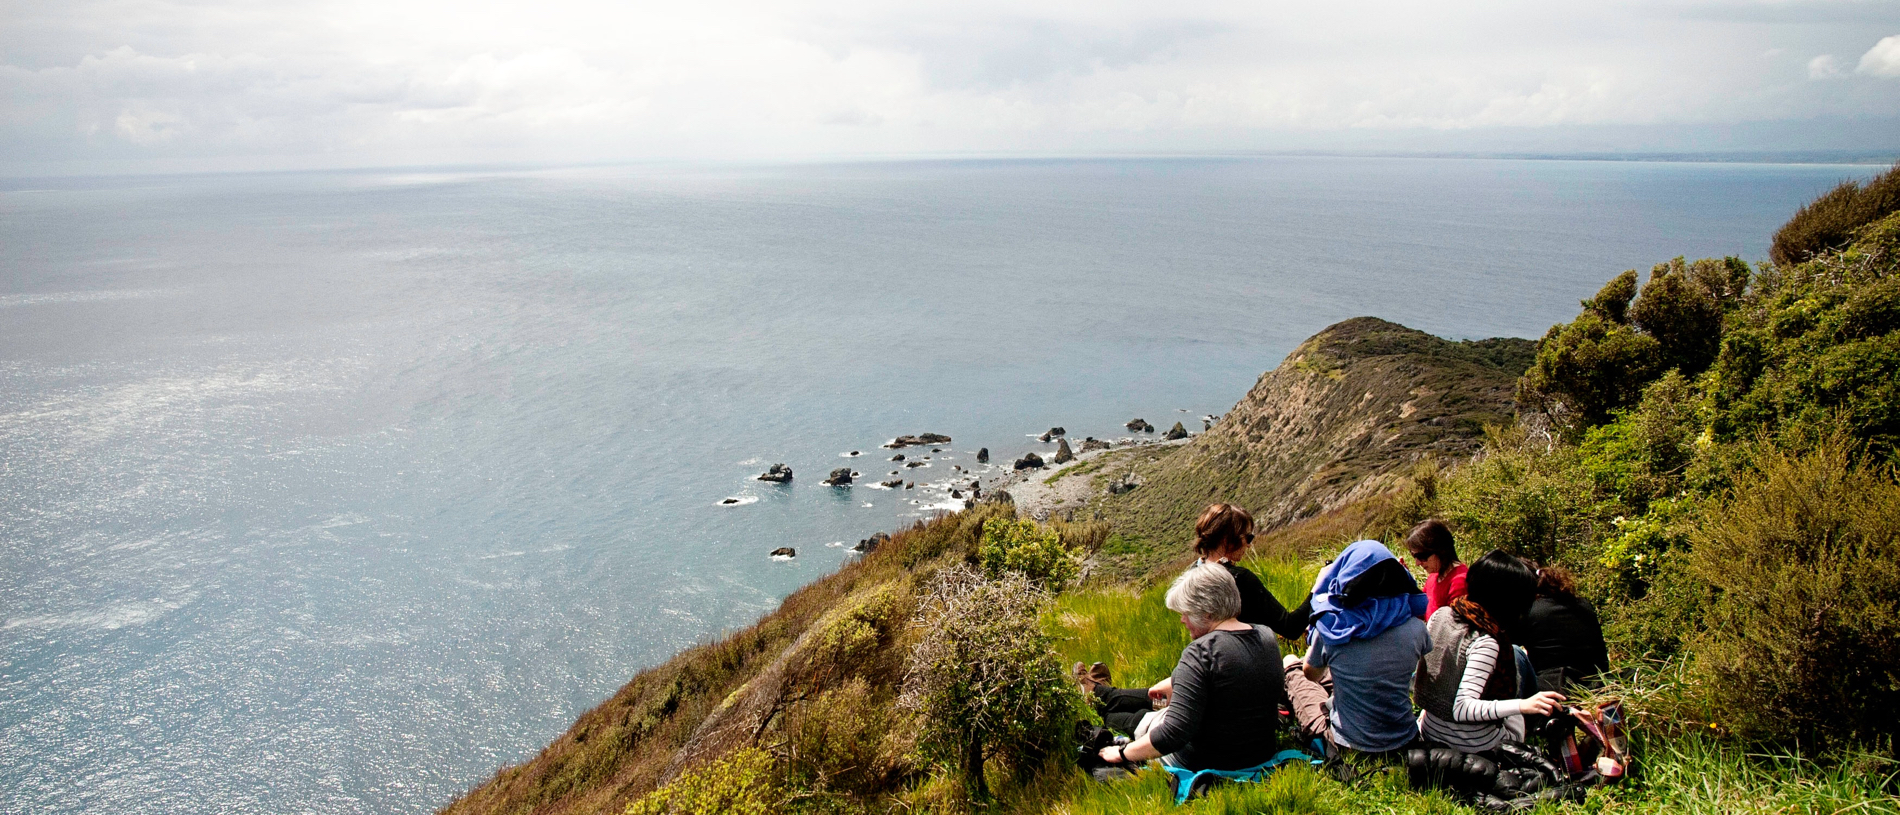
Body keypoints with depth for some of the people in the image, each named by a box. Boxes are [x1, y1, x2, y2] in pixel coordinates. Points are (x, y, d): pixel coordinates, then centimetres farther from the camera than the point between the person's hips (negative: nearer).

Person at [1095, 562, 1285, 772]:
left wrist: (1122, 753, -19)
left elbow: (1174, 732, -32)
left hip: (1208, 762, -7)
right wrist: (1170, 686, 25)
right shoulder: (1268, 637, -3)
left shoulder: (1200, 652, -27)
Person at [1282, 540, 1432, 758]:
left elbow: (1311, 674, 1)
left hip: (1348, 746, -3)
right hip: (1403, 742, 3)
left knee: (1291, 663, 23)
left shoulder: (1330, 627, -20)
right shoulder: (1414, 627, -15)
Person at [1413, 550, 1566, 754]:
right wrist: (1524, 705, -31)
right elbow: (1461, 709, -29)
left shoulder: (1441, 614, -5)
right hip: (1471, 744, -6)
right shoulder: (1485, 643, -25)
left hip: (1430, 730, 6)